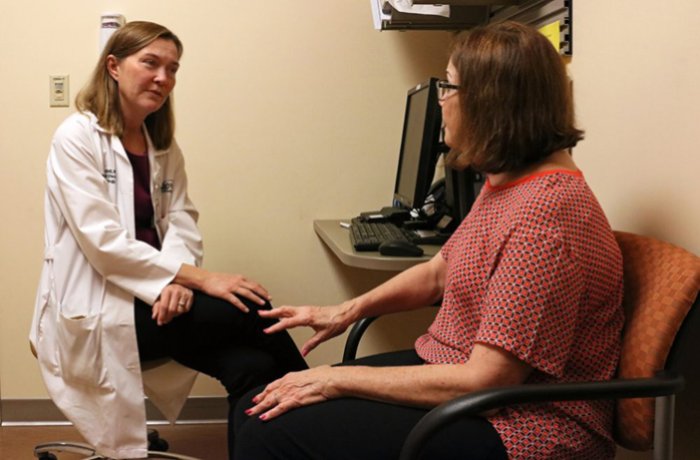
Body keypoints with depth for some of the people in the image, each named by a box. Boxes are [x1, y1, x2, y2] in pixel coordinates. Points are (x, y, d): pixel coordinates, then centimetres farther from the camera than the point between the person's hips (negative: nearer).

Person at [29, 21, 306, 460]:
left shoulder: (165, 146, 13)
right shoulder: (76, 138, -9)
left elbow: (181, 222, 3)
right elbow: (104, 242, -18)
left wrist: (177, 280, -20)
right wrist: (198, 277, -25)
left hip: (153, 298, 6)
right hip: (96, 310, -6)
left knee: (250, 366, -24)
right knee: (252, 311, -24)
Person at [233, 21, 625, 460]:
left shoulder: (545, 214, -26)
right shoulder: (506, 183, 7)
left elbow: (484, 382, -26)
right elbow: (437, 273, 20)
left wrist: (341, 379, -19)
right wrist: (349, 309, 5)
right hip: (454, 375, 9)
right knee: (256, 407, 2)